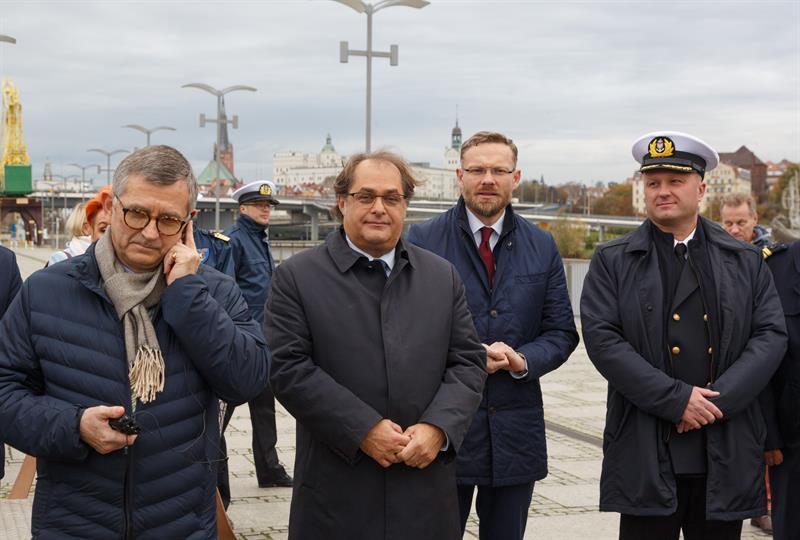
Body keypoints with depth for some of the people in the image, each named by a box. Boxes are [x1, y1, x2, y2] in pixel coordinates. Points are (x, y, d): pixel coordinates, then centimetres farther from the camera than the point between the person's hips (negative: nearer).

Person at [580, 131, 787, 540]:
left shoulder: (747, 262, 11)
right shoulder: (612, 261, 4)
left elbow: (771, 336, 2)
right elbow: (602, 339, -7)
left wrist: (719, 399, -12)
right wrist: (676, 399, -14)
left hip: (727, 456, 2)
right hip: (646, 456, -2)